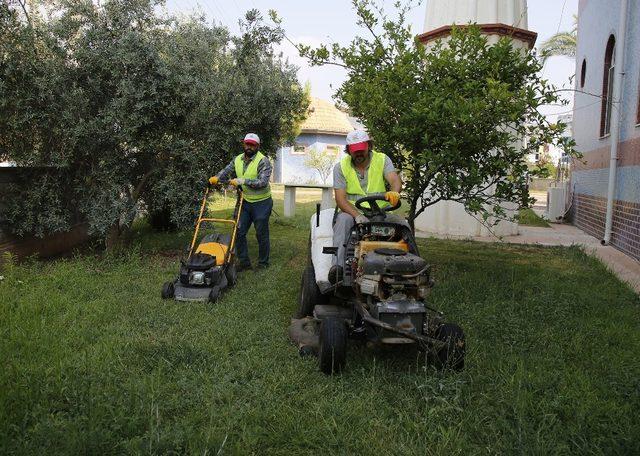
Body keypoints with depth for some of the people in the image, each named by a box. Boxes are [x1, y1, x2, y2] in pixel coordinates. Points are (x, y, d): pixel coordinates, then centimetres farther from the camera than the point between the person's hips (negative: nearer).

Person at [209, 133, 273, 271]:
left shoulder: (263, 161, -14)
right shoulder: (237, 160, 7)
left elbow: (262, 182, -24)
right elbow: (226, 171, 5)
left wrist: (242, 181, -29)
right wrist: (217, 178, -16)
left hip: (261, 203, -6)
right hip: (244, 202, 6)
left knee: (262, 235, 5)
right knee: (239, 232, 7)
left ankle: (263, 263, 20)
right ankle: (244, 262, 20)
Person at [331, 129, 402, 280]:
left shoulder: (382, 160, 4)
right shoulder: (341, 167, 3)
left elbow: (395, 180, -15)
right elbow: (340, 199, -7)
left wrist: (394, 192, -42)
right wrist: (357, 215, -27)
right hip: (351, 211, -1)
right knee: (343, 220, -35)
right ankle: (338, 265, -45)